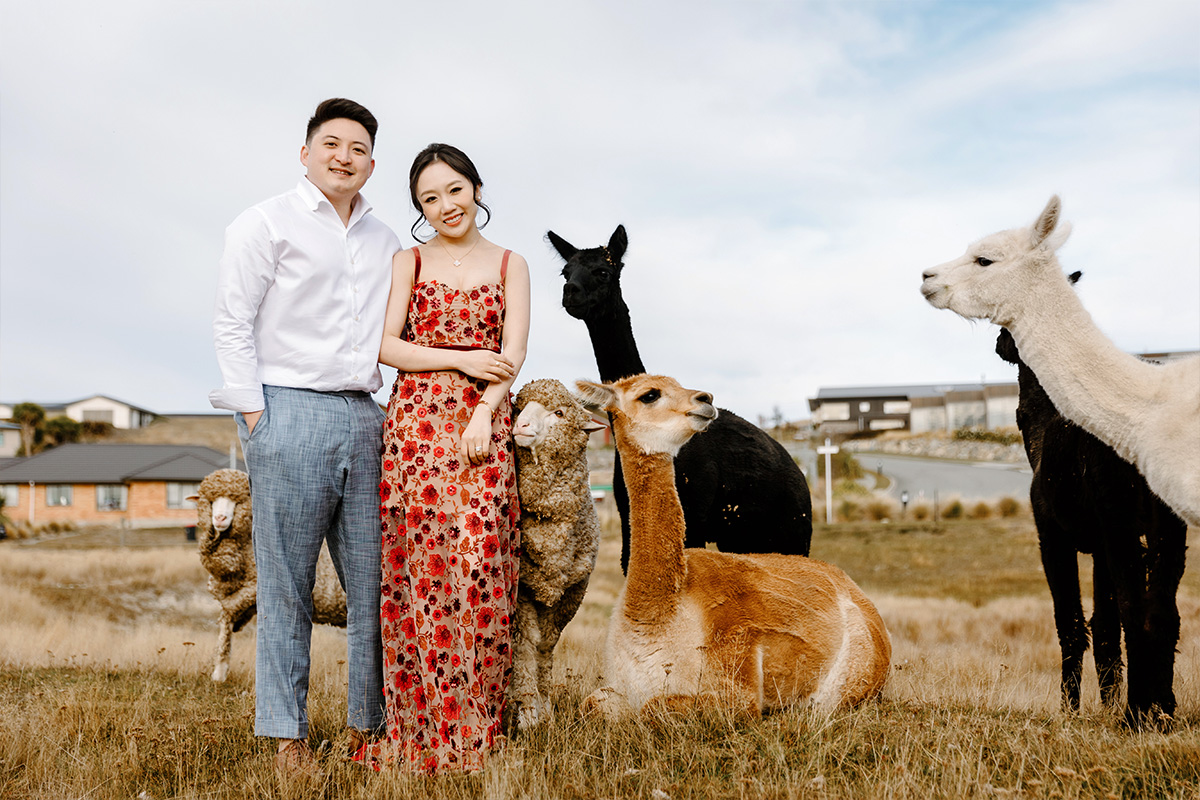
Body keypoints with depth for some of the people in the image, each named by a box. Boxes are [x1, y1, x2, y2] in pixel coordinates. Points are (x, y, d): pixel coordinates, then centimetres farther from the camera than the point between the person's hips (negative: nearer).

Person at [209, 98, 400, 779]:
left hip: (364, 416, 5)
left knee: (374, 581, 3)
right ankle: (290, 739, 7)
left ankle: (368, 729, 13)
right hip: (290, 412, -5)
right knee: (288, 583, -1)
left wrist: (394, 412, 12)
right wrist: (254, 415, -8)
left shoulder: (384, 242, 19)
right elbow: (233, 322, -1)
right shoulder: (268, 223, 4)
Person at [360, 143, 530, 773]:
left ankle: (473, 727, 3)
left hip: (485, 423, 0)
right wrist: (463, 360, -7)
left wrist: (483, 415, -12)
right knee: (417, 564, -3)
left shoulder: (510, 264, 13)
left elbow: (514, 352, 2)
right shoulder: (408, 261, 13)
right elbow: (386, 344, 2)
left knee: (479, 560, -7)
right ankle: (418, 731, 5)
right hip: (417, 420, 0)